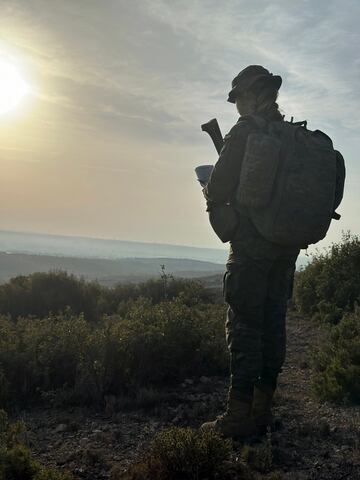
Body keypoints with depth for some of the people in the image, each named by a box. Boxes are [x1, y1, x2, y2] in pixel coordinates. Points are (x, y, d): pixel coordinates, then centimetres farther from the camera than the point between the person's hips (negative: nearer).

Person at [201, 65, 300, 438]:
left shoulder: (244, 132, -7)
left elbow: (219, 190, -12)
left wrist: (209, 194, 10)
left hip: (252, 244, -7)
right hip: (288, 245, 7)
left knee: (244, 326, -4)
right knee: (273, 323, 9)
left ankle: (239, 415, -1)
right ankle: (263, 409, 17)